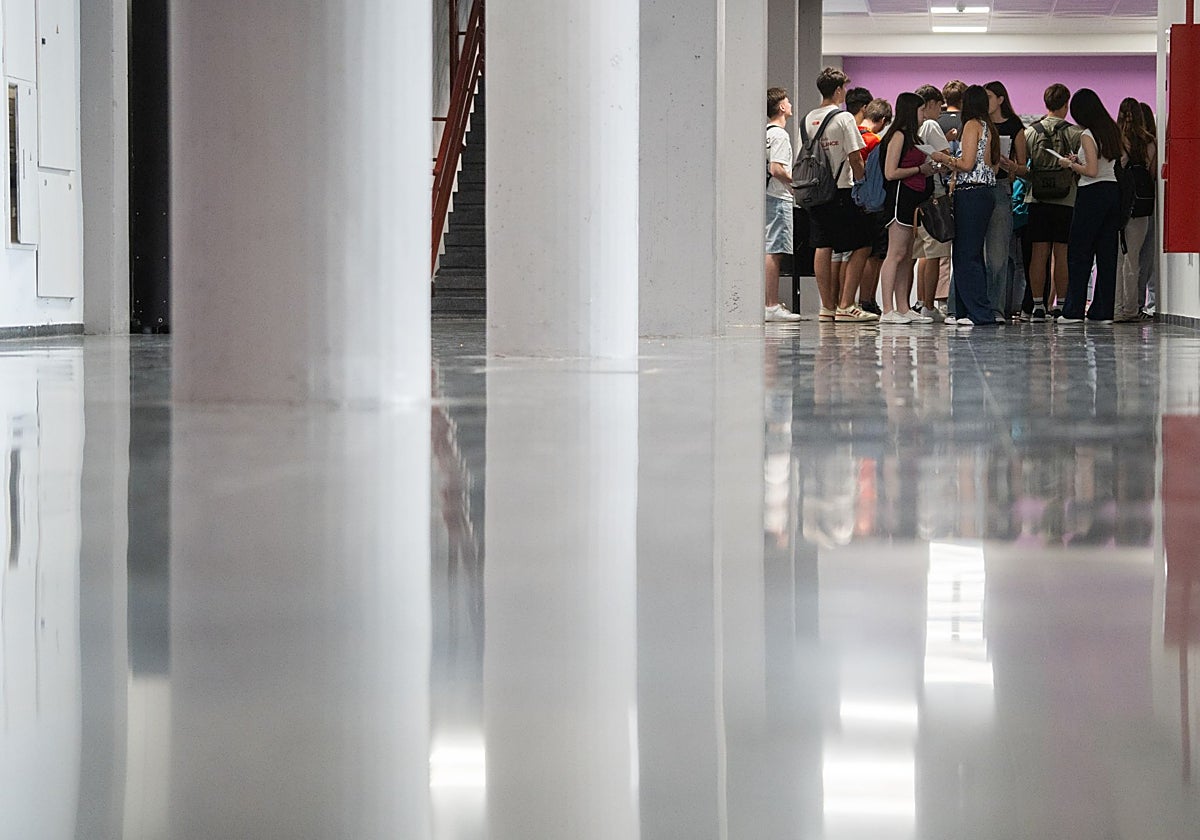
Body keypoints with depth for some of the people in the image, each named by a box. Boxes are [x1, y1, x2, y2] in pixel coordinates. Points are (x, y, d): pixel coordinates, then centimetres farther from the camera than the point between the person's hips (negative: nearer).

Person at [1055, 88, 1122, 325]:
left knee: (1078, 252, -1)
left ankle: (1073, 311, -4)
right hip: (1114, 191, 7)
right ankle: (1103, 310, 6)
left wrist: (1070, 164, -1)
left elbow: (1092, 171, -18)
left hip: (1092, 194, -7)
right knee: (1107, 253, 7)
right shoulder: (1112, 131, 10)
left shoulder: (1087, 135, -12)